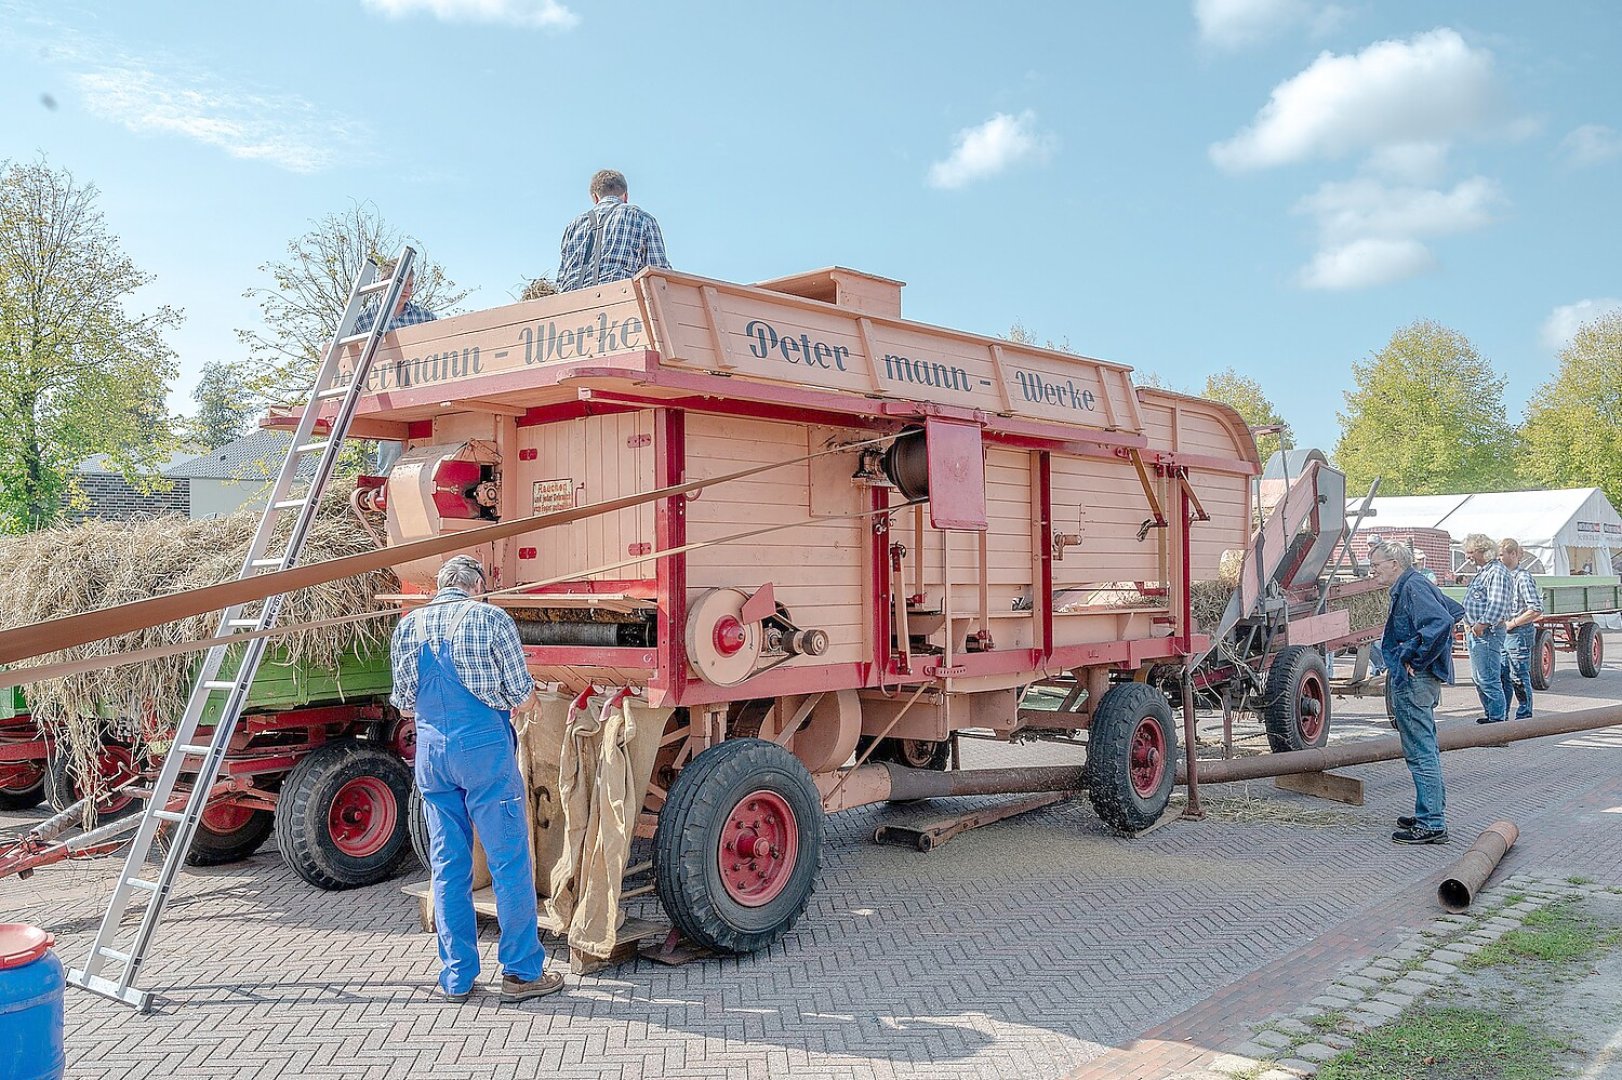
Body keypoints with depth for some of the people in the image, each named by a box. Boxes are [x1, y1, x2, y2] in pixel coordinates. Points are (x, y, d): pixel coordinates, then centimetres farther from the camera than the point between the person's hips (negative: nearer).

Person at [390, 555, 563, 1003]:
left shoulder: (408, 626, 7)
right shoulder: (491, 618, -5)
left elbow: (403, 699, 12)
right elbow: (520, 690, -3)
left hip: (431, 749, 5)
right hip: (485, 747, -4)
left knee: (448, 864, 11)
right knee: (509, 860, 3)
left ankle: (457, 976, 17)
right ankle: (521, 971, 8)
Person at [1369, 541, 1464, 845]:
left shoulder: (1412, 588, -15)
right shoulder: (1408, 587, 15)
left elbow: (1439, 623, -30)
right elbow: (1455, 611, 28)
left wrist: (1414, 657, -20)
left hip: (1413, 680, -11)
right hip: (1418, 680, 11)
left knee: (1420, 752, -7)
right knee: (1426, 749, 18)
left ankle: (1431, 825, -3)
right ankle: (1431, 813, 28)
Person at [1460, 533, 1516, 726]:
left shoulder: (1497, 572, -14)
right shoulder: (1482, 571, 19)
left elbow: (1497, 605, -23)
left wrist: (1481, 626, -21)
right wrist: (1469, 624, 15)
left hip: (1487, 632, -11)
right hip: (1474, 631, 11)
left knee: (1489, 679, -9)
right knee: (1478, 678, 16)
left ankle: (1498, 719, -4)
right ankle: (1491, 714, 26)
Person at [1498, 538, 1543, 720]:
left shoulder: (1524, 577, -14)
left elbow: (1536, 610, -19)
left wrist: (1512, 623, -16)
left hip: (1520, 633, -8)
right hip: (1503, 633, 8)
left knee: (1520, 679, 0)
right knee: (1503, 677, 12)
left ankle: (1524, 717, 9)